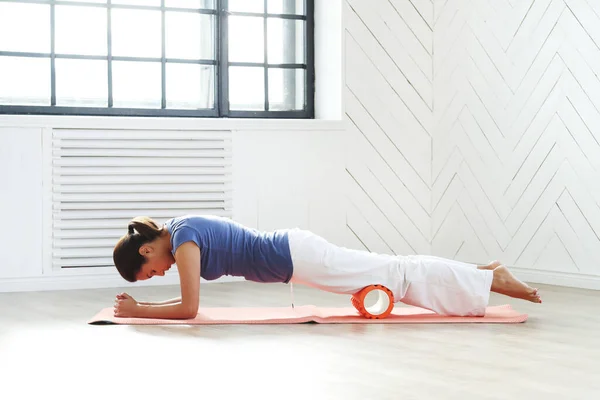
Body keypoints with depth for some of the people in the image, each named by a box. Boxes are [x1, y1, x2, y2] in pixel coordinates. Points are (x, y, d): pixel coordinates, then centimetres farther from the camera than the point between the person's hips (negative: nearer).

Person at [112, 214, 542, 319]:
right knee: (392, 272, 13)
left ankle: (490, 280, 2)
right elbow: (189, 301, 21)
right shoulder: (173, 230, 10)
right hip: (293, 250, 8)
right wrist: (140, 304, 12)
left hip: (296, 257, -8)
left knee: (395, 277, -3)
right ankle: (482, 274, 20)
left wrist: (137, 310, -11)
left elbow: (189, 308, -20)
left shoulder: (182, 239, -18)